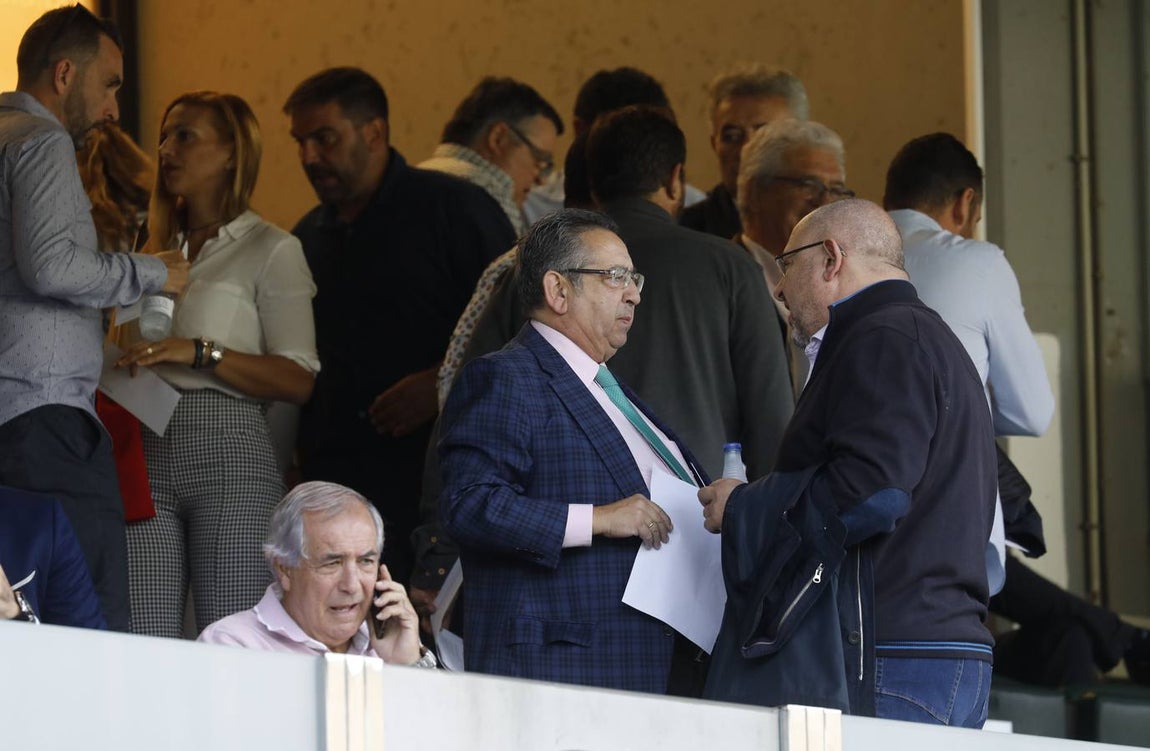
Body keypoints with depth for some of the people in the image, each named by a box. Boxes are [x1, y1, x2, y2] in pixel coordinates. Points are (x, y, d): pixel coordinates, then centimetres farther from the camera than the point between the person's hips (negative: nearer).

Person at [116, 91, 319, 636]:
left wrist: (200, 353, -16)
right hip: (148, 450, 5)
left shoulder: (271, 250, 3)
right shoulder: (157, 249, 20)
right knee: (147, 640, -4)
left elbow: (299, 381, -7)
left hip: (229, 452, -5)